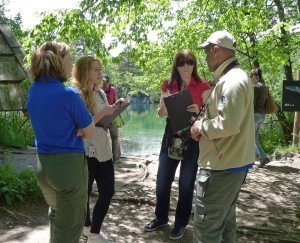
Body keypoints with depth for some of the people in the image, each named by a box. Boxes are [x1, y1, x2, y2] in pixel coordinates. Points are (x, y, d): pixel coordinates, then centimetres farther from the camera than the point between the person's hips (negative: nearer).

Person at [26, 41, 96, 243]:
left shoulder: (33, 90, 3)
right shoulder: (68, 95, -18)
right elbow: (91, 133, -10)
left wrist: (72, 128, -2)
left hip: (42, 164, 8)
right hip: (69, 164, -7)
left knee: (57, 213, 30)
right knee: (69, 225, 9)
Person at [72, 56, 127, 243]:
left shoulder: (101, 93, 11)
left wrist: (115, 108, 1)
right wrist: (103, 113, -23)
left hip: (104, 149, 8)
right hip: (86, 152, -8)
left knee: (108, 192, 9)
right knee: (84, 193, 7)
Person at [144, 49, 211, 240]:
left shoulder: (203, 86, -6)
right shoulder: (168, 85, 4)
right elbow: (161, 114, 8)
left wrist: (198, 111, -25)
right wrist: (165, 102, -14)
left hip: (193, 138, -3)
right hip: (171, 136, 4)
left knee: (186, 183, 8)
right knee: (162, 181, 10)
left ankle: (181, 224, 25)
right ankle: (161, 218, 32)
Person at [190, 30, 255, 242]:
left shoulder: (231, 80, -20)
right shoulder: (235, 76, 14)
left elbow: (228, 124, -29)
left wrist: (201, 126, -14)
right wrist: (206, 120, 6)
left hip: (222, 166, -11)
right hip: (233, 162, 11)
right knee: (225, 220, 22)